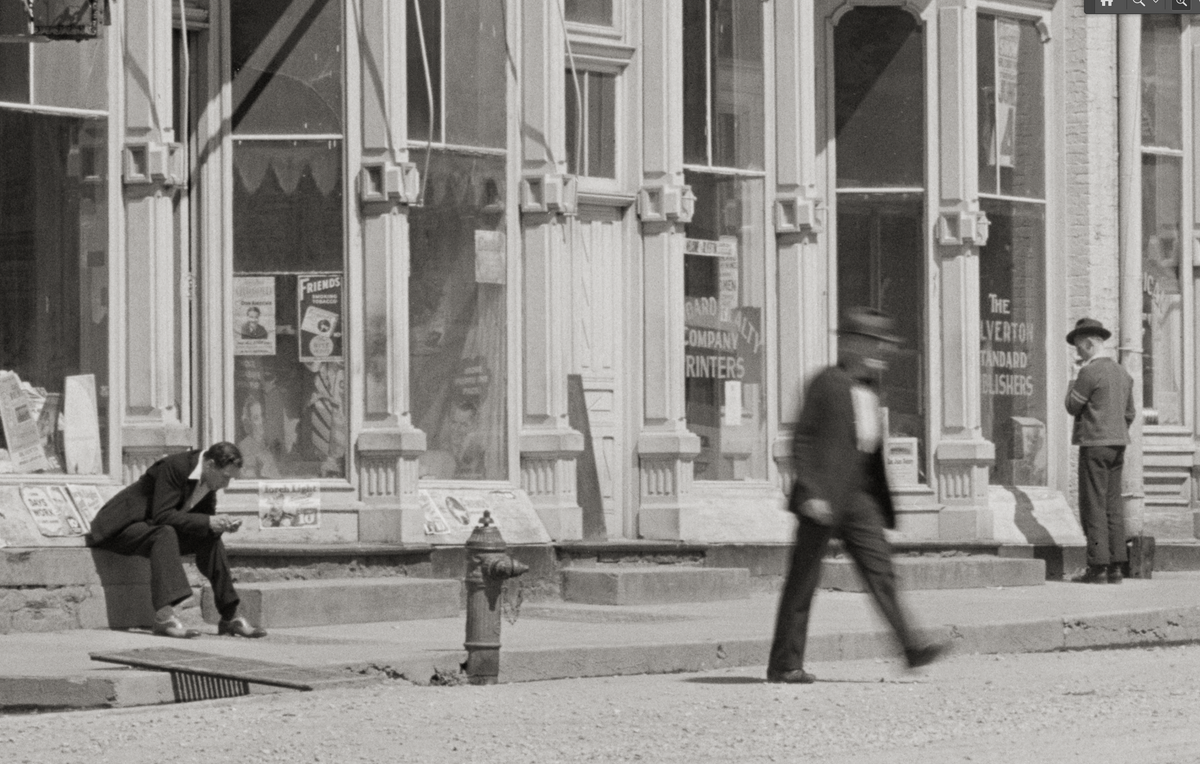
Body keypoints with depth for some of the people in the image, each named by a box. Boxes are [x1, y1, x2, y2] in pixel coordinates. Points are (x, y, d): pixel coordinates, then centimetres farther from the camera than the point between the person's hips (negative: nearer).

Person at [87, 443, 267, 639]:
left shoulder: (208, 478, 0)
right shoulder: (175, 467, -26)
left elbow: (204, 515, 9)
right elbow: (163, 516, -31)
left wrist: (222, 524, -13)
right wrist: (207, 522, -32)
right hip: (123, 526, -8)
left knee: (210, 539, -5)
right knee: (165, 534, -35)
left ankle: (230, 617, -2)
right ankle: (164, 616, -45)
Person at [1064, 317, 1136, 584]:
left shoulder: (1090, 372, -12)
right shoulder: (1122, 374, 14)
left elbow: (1073, 406, -8)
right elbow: (1130, 413, 17)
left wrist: (1073, 382, 5)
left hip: (1094, 443, -8)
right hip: (1117, 444, 8)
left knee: (1094, 506, -6)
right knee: (1113, 506, 8)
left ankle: (1098, 567, -10)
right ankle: (1115, 567, 6)